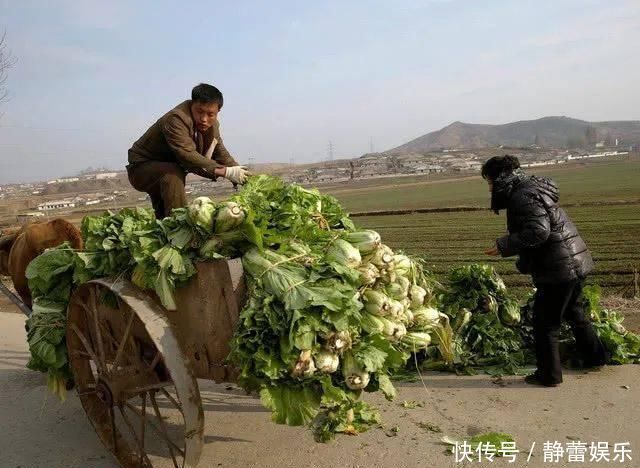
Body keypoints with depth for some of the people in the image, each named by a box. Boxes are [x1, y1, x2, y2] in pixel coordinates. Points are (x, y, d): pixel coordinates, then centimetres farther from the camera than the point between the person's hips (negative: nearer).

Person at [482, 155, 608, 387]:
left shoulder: (523, 197, -19)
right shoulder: (533, 189, 14)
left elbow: (538, 232, -30)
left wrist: (504, 245, -22)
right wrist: (524, 262, 15)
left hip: (558, 270, -10)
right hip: (576, 264, 10)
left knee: (545, 324, 2)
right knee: (574, 313, 28)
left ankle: (548, 375, 13)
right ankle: (595, 356, 43)